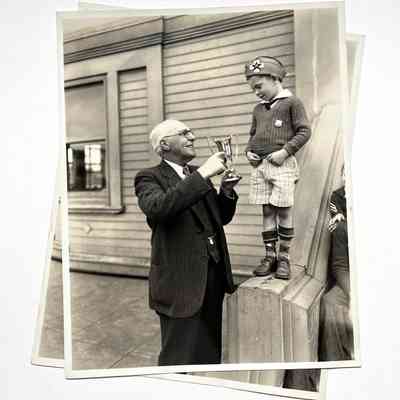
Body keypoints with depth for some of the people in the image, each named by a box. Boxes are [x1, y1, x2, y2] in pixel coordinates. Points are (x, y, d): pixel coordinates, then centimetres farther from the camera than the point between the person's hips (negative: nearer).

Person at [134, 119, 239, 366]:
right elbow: (157, 208, -30)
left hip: (213, 276, 7)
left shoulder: (198, 175, 12)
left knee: (210, 354, 20)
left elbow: (222, 218, 15)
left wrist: (227, 189, -3)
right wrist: (202, 175, -28)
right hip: (181, 282, -6)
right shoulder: (149, 178, -7)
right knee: (179, 359, 8)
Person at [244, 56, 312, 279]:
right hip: (260, 165, 5)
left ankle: (284, 257, 11)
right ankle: (270, 256, 14)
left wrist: (285, 151, -15)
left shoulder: (292, 102, 1)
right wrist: (249, 151, 6)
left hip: (283, 164, -5)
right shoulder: (258, 109, 19)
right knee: (267, 211, 6)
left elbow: (304, 131, -5)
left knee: (284, 211, -1)